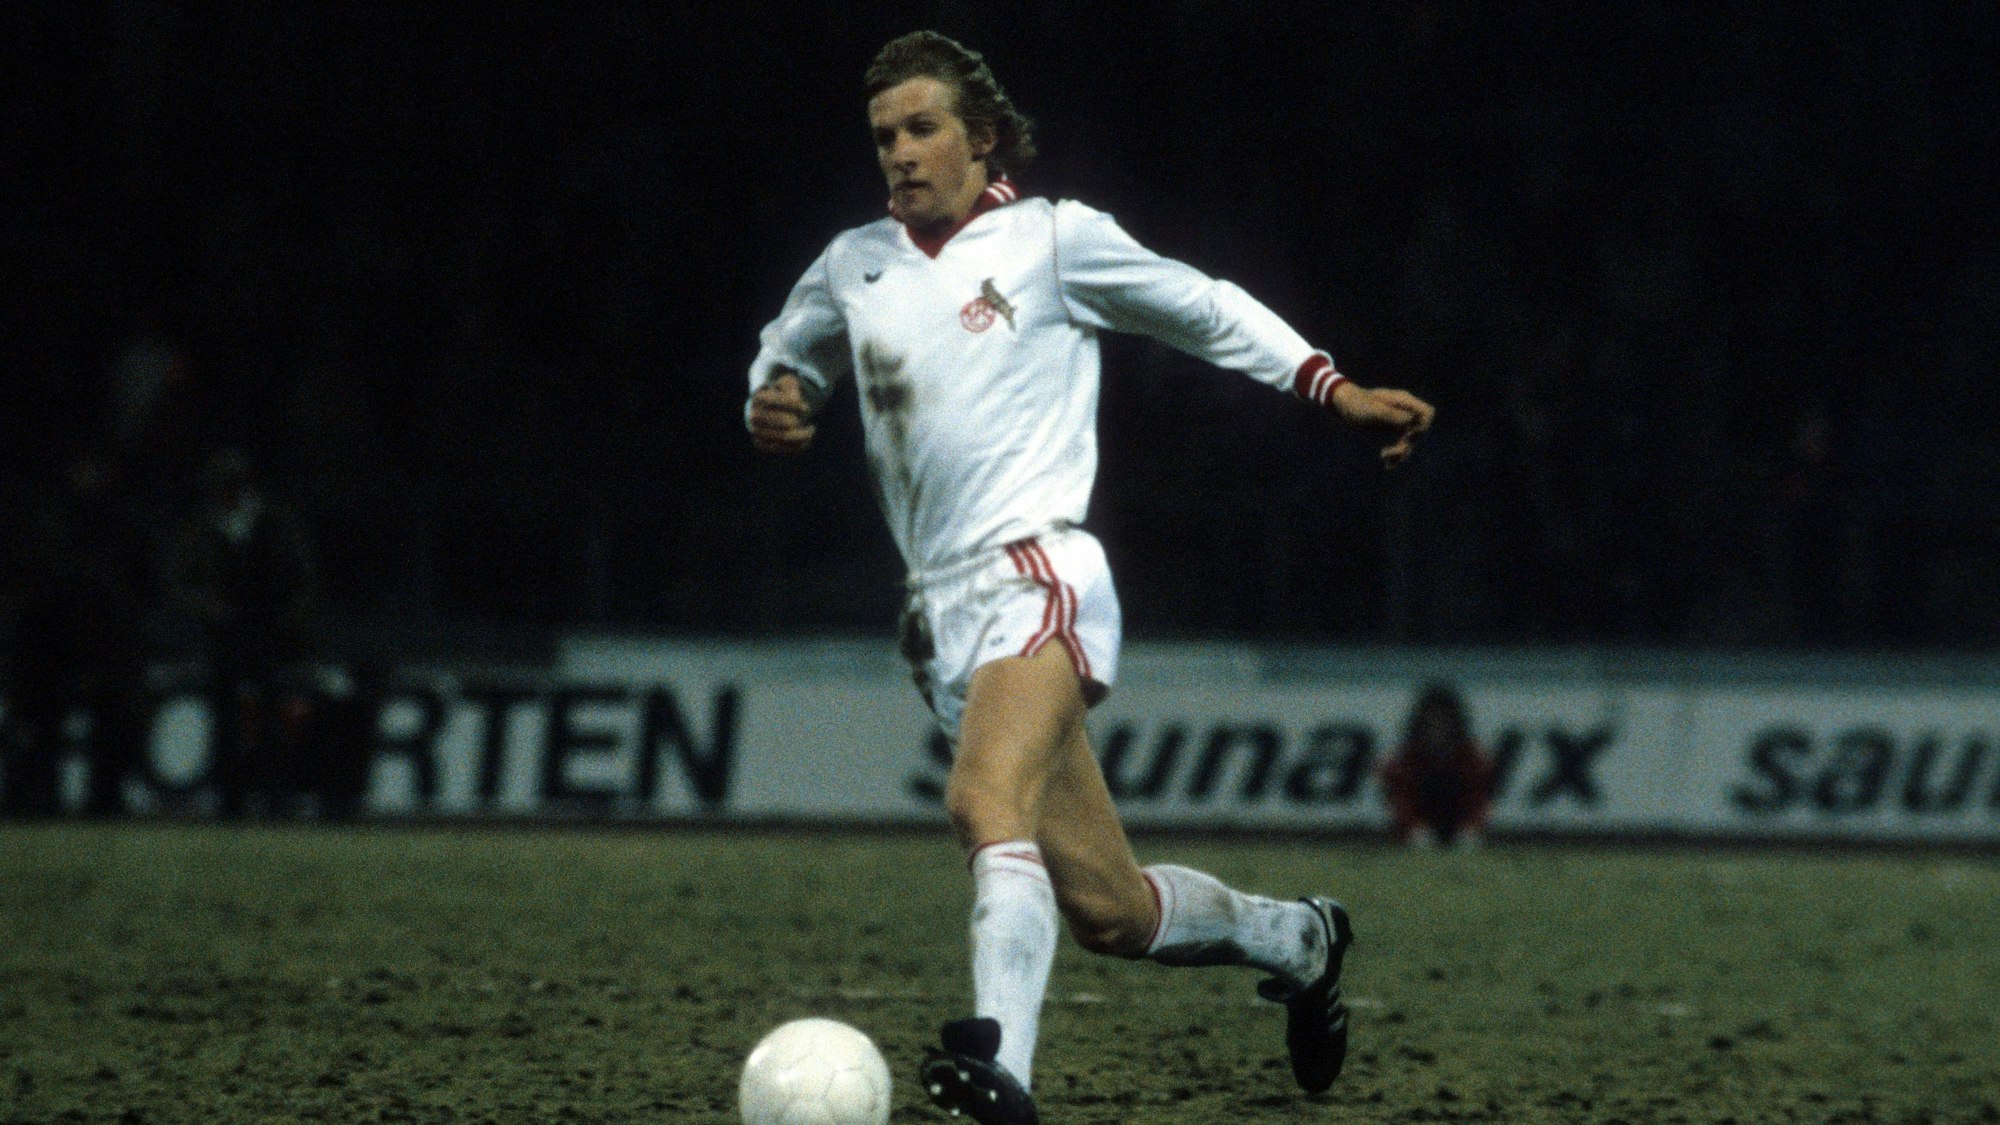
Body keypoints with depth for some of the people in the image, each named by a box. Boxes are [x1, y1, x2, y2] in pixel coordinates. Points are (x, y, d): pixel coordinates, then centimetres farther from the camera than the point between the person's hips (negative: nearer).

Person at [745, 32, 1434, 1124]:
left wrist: (1331, 387, 7)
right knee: (1105, 910, 5)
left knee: (986, 803, -34)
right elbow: (785, 357, 34)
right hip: (942, 612, 5)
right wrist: (770, 408, 10)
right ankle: (1295, 939, 31)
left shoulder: (1053, 238, 4)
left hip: (1037, 575, -5)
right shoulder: (853, 267, 17)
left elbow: (1205, 307, 14)